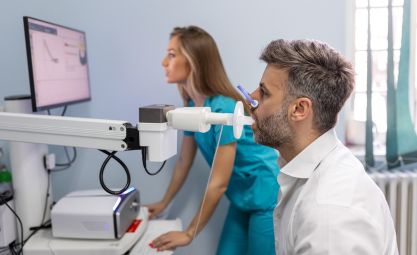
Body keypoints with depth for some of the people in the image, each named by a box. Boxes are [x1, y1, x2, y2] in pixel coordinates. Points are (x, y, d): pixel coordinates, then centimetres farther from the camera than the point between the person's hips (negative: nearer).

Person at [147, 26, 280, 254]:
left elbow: (218, 183, -23)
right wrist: (163, 203, 18)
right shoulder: (192, 107, -3)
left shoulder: (223, 108, -27)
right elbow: (184, 161, 10)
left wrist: (189, 233, -15)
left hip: (267, 198, -7)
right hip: (241, 198, 7)